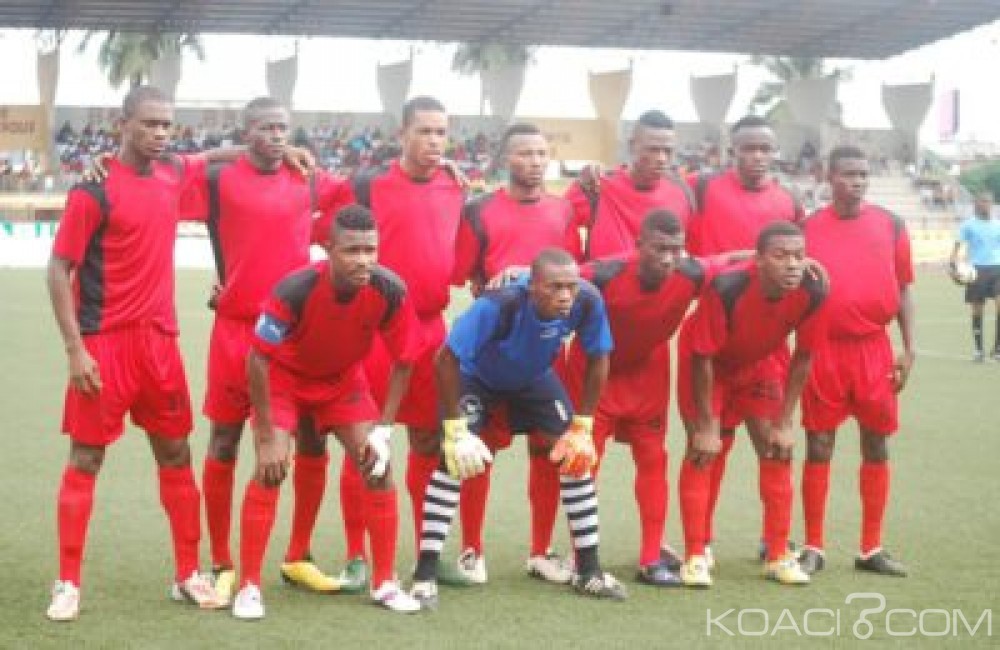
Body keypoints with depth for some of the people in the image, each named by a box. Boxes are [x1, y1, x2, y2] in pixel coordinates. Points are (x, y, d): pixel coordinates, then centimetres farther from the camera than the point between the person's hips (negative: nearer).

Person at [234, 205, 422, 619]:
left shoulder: (390, 292, -26)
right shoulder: (295, 289, -35)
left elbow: (404, 361, -11)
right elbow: (259, 358, -26)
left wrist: (384, 429, -14)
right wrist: (267, 436, -24)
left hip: (344, 380, 3)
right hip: (286, 377, -3)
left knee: (378, 466, -5)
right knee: (270, 468, -18)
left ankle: (384, 583, 9)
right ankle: (249, 586, -7)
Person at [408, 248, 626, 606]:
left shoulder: (588, 303, -31)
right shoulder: (498, 305, -43)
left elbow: (597, 359, -12)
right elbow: (446, 359, -33)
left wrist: (583, 425, -11)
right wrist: (455, 429, -31)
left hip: (535, 378, 4)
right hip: (477, 376, -4)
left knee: (577, 453, -5)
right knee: (455, 458, -20)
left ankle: (589, 570, 7)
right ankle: (425, 574, -12)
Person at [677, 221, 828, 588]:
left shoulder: (813, 293, -27)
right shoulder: (725, 288, -38)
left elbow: (802, 359, -11)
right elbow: (702, 358, -26)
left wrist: (784, 423, -8)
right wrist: (706, 427, -21)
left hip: (763, 362, 4)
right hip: (708, 361, -4)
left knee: (777, 451, -1)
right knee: (701, 451, -10)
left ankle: (778, 555, 8)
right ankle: (695, 557, -3)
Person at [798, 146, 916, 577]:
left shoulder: (891, 226, 4)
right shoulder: (808, 229, 0)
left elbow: (903, 289, 7)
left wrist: (908, 349, 1)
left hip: (874, 350, 2)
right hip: (823, 350, -2)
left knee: (877, 446, 7)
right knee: (819, 447, 2)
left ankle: (871, 549, 17)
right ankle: (814, 547, 12)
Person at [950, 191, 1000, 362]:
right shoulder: (969, 224, 1)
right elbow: (958, 245, -3)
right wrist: (953, 265, -18)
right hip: (977, 269, -2)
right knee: (977, 310, 5)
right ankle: (978, 349, 18)